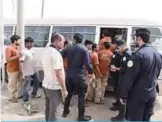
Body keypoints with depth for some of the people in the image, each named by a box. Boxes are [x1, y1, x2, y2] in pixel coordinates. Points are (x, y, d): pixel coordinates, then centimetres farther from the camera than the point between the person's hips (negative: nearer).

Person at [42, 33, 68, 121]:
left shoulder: (46, 51, 7)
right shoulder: (56, 53, -21)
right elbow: (59, 74, -23)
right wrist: (64, 89, -16)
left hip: (46, 84, 9)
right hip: (54, 87, -9)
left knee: (48, 109, 20)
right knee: (55, 112, 0)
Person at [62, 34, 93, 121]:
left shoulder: (69, 48, 3)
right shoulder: (84, 49, -8)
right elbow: (87, 63, -16)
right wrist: (91, 72, -1)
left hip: (69, 75, 5)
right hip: (79, 75, -5)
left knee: (68, 94, 20)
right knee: (81, 96, 6)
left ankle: (65, 111, 32)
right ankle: (81, 116, 13)